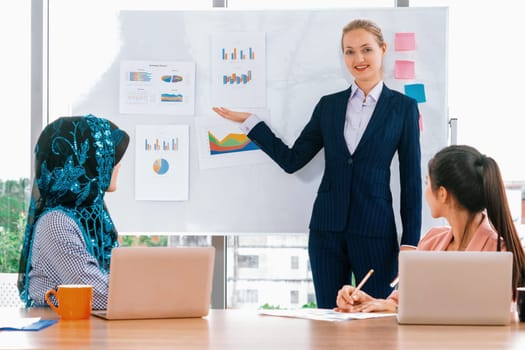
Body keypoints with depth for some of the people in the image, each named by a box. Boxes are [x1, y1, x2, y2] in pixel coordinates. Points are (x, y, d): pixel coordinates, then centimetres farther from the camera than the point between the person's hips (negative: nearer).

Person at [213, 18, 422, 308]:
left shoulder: (403, 107, 1)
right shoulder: (329, 105, 10)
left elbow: (411, 180, 0)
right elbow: (291, 160, 9)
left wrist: (410, 243, -5)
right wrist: (248, 121, 8)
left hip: (375, 232, -3)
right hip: (327, 229, 3)